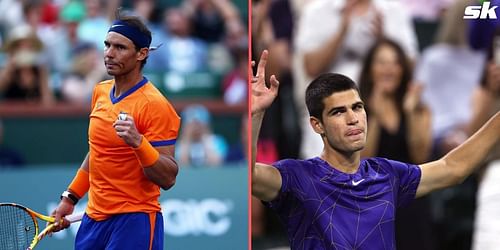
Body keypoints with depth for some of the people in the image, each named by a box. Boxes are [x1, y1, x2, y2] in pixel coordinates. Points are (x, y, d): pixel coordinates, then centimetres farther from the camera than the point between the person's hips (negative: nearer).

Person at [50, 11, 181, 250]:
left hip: (133, 221, -7)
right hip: (94, 217, 7)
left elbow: (168, 178, -19)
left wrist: (138, 142, -32)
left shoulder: (154, 105, -15)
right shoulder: (100, 92, 8)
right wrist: (70, 197, 21)